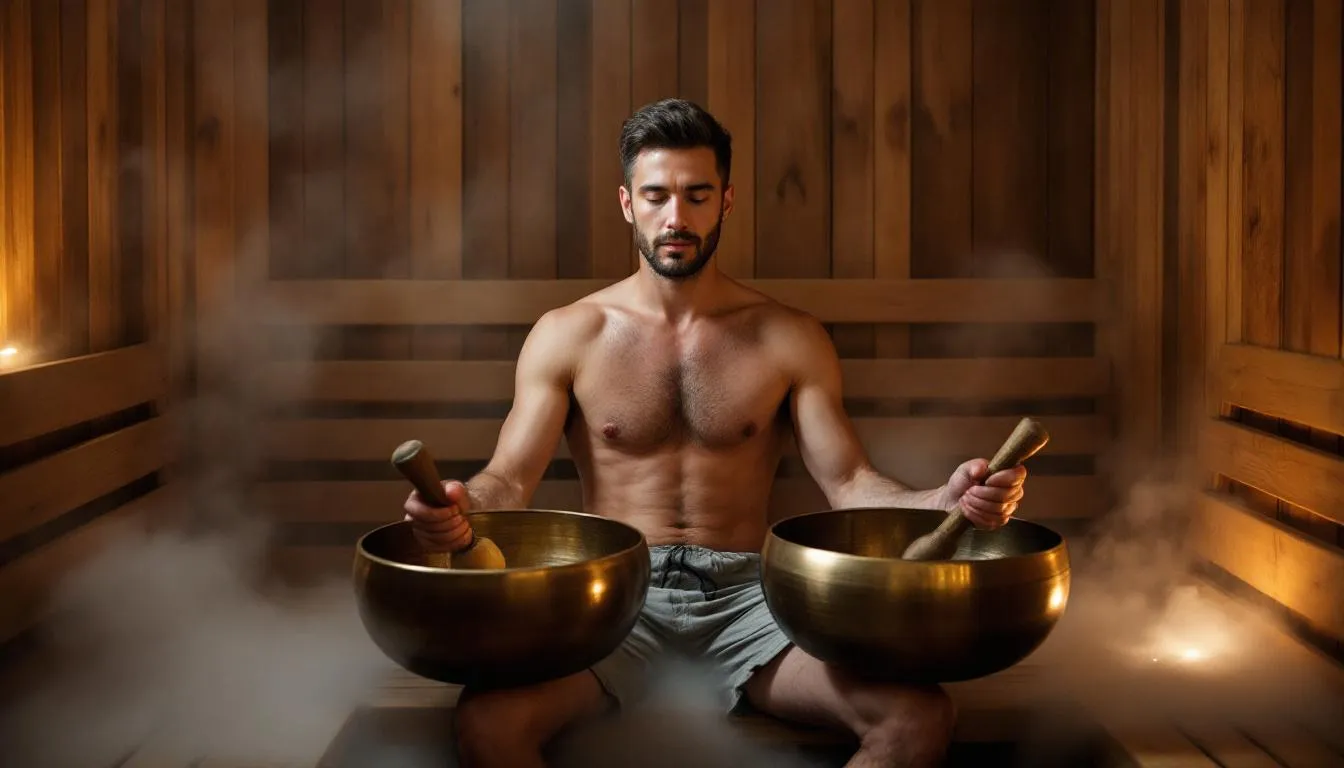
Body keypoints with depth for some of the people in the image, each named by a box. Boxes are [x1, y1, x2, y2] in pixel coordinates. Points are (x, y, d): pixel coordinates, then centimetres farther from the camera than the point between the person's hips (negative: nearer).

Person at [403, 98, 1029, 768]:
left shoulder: (790, 339, 8)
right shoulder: (567, 335, 6)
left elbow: (847, 481, 3)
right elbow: (510, 480, 0)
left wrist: (944, 503, -19)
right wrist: (461, 505, -25)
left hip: (743, 590, 2)